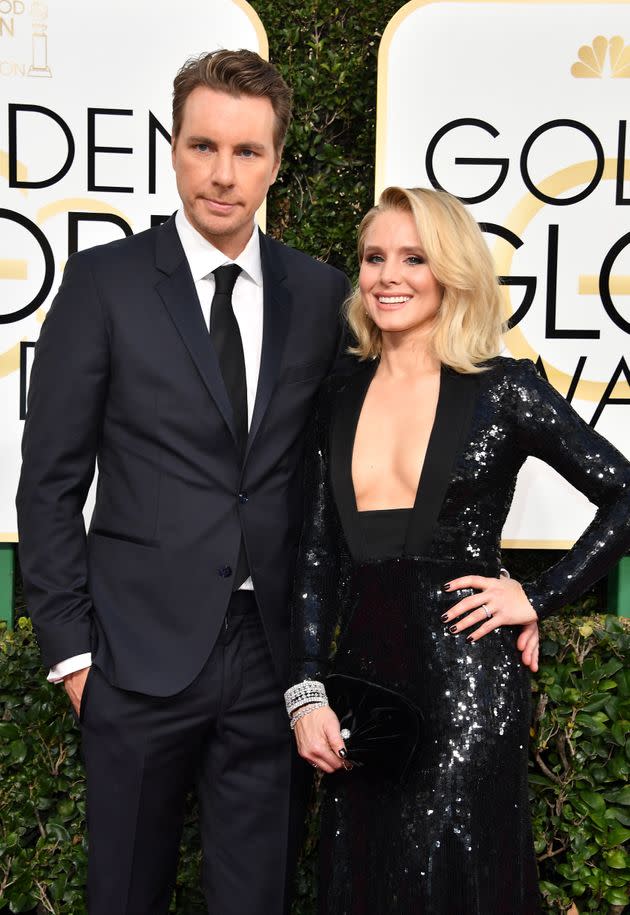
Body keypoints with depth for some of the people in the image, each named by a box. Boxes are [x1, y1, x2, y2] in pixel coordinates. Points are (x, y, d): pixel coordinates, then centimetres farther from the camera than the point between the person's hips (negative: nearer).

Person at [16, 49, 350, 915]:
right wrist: (71, 646, -5)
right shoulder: (105, 280, -4)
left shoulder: (322, 292, 4)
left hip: (277, 653, 2)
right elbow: (50, 480, -3)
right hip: (143, 650, -2)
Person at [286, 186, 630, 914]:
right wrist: (307, 691, 0)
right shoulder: (340, 400, 8)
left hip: (464, 676, -4)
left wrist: (539, 598, -6)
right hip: (362, 669, 5)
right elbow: (318, 555, 7)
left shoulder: (503, 390, -4)